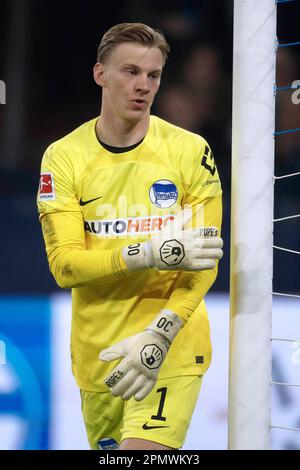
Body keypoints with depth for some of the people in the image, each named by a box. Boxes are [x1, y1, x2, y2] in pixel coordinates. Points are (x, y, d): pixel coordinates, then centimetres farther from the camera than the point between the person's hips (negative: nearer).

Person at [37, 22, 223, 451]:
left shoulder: (190, 150, -3)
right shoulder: (64, 156, -1)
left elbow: (205, 259, -5)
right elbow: (64, 263, -9)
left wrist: (159, 336, -18)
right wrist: (149, 254, -24)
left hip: (173, 347, -2)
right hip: (97, 349, 2)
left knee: (144, 448, -21)